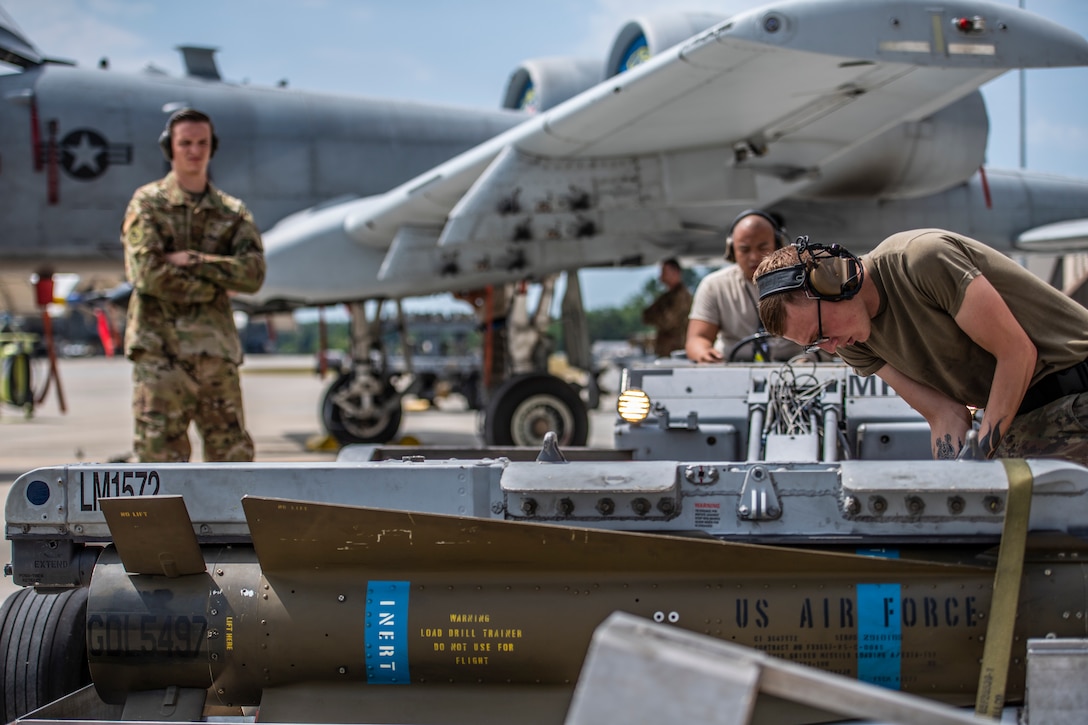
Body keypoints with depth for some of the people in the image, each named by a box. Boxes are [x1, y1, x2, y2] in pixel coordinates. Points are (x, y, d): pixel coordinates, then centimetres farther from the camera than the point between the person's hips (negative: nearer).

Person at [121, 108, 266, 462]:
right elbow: (148, 273, -11)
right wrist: (216, 285, -6)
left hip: (216, 349, 4)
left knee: (234, 454, 6)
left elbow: (254, 273, -3)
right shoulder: (148, 203, 4)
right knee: (161, 453, -4)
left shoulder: (232, 212, 13)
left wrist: (193, 260, -12)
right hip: (160, 349, -4)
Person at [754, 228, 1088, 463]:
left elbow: (1018, 352, -18)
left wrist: (979, 456, -20)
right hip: (1014, 415, 7)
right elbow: (946, 416, 1)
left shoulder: (923, 258, -21)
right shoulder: (854, 343, 1)